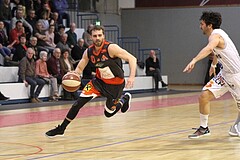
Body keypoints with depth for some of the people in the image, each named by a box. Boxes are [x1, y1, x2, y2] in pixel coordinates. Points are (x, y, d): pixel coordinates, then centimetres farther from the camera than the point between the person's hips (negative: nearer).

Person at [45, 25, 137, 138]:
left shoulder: (111, 48, -25)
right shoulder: (88, 52, -9)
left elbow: (132, 59, -24)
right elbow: (79, 68, 4)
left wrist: (132, 77, -37)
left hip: (116, 84, -4)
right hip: (100, 81, 4)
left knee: (108, 113, 5)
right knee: (79, 102, -9)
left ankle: (124, 99, 35)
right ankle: (61, 128, 2)